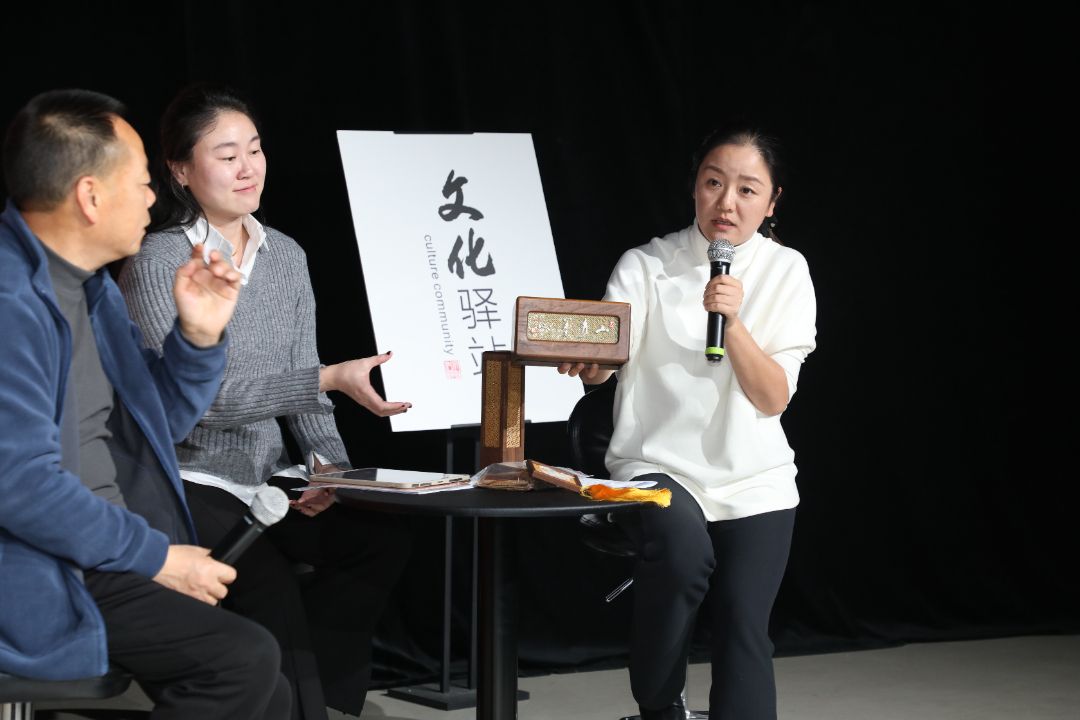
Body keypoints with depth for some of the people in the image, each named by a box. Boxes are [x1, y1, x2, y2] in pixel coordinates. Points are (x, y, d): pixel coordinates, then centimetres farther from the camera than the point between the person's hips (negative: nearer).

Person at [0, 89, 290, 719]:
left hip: (104, 560, 10)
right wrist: (155, 557, -17)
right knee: (245, 660, -21)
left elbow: (158, 424, 25)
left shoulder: (89, 285, 14)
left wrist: (198, 335, 6)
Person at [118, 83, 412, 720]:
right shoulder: (158, 263, -12)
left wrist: (331, 464, -9)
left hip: (266, 480, 6)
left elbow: (300, 381, 11)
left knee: (384, 539, -17)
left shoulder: (286, 256, 9)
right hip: (185, 483, -6)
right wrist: (333, 379, -28)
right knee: (273, 590, -29)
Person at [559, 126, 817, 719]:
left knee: (742, 634, -13)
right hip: (658, 465, -2)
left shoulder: (785, 272, 2)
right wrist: (585, 360, -42)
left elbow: (773, 398, -8)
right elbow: (602, 364, -17)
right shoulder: (645, 266, -2)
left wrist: (732, 321, -23)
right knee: (682, 546, -32)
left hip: (753, 481, 2)